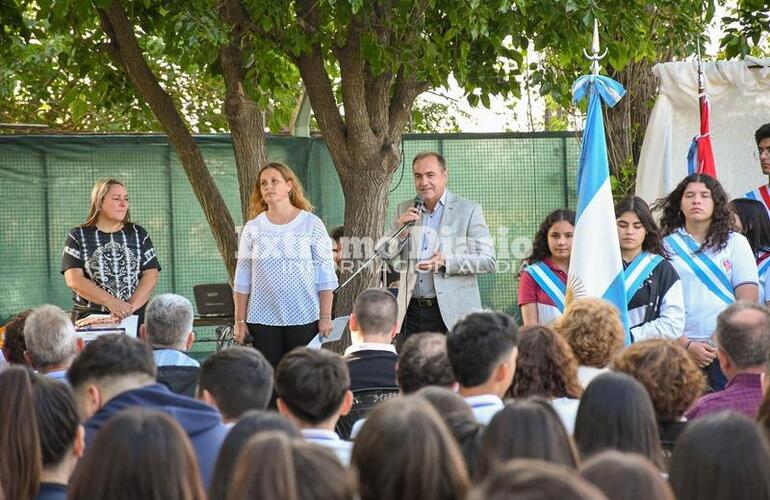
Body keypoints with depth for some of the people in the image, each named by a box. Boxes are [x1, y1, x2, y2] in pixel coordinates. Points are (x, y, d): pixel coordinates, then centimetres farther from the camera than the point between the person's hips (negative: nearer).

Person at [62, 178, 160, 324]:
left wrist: (132, 306, -12)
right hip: (90, 318, -1)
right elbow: (74, 279, -5)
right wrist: (111, 302, -16)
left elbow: (150, 275, 4)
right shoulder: (77, 237, 6)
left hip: (136, 318, 2)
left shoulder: (138, 234, 13)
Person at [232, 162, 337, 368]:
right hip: (263, 319, 2)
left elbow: (326, 276, 1)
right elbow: (242, 280, 9)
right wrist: (239, 321, 5)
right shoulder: (253, 229, 7)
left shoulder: (312, 225, 2)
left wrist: (325, 317, -5)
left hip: (304, 319, -2)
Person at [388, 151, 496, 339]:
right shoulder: (404, 210, 13)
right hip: (412, 312, 3)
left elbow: (488, 261, -4)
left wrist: (446, 262, -17)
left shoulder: (468, 210, 1)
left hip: (452, 314, -3)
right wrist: (400, 230, -6)